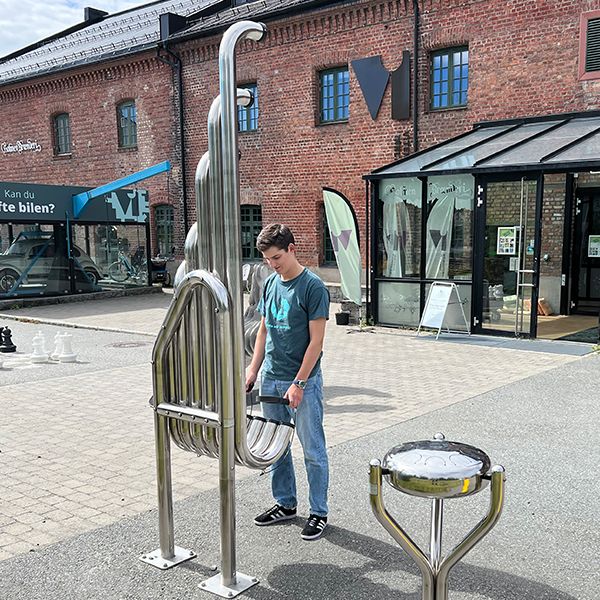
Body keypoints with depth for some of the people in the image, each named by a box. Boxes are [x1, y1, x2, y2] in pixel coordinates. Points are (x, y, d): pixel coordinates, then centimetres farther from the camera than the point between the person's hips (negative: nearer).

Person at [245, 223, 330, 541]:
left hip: (304, 382, -7)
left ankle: (319, 512, 17)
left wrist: (299, 383, -17)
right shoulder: (270, 284, 8)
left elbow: (316, 341, -15)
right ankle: (285, 504, 31)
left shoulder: (313, 287, -13)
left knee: (313, 451, 4)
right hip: (271, 380, 7)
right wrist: (254, 369, 8)